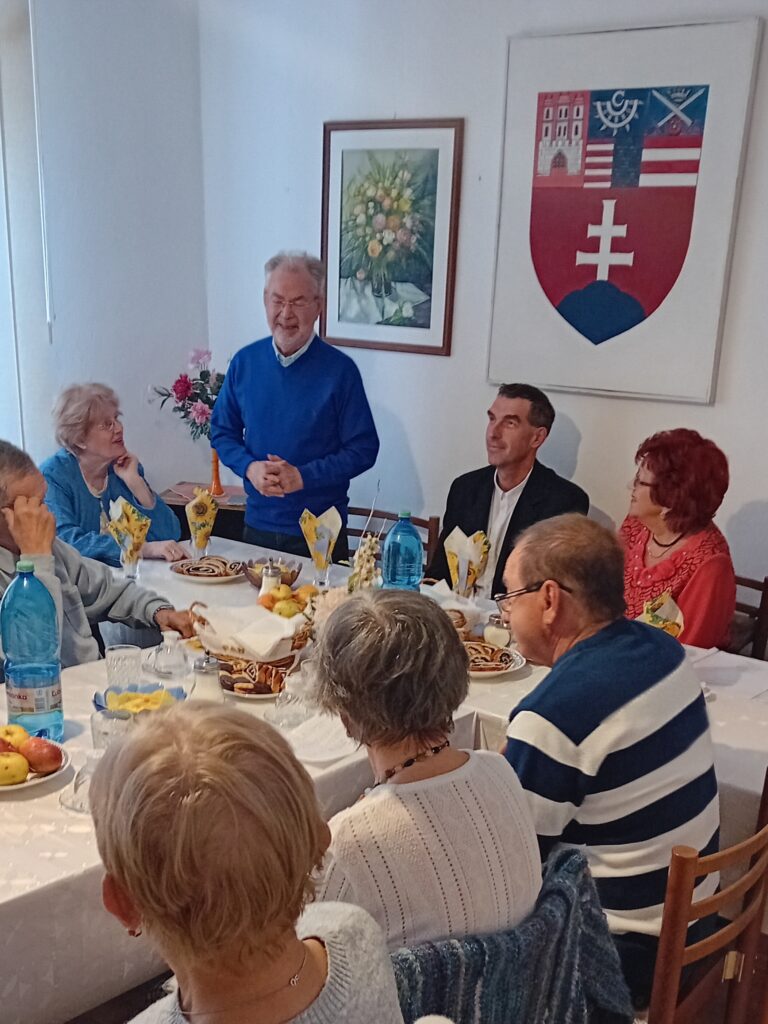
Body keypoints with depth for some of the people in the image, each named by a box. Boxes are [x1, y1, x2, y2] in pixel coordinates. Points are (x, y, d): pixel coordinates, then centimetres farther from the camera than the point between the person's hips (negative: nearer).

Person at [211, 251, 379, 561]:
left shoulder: (340, 369, -10)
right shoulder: (245, 362, 2)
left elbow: (363, 450, -8)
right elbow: (222, 431, 9)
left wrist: (303, 477, -18)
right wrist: (249, 467, -11)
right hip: (258, 526, 4)